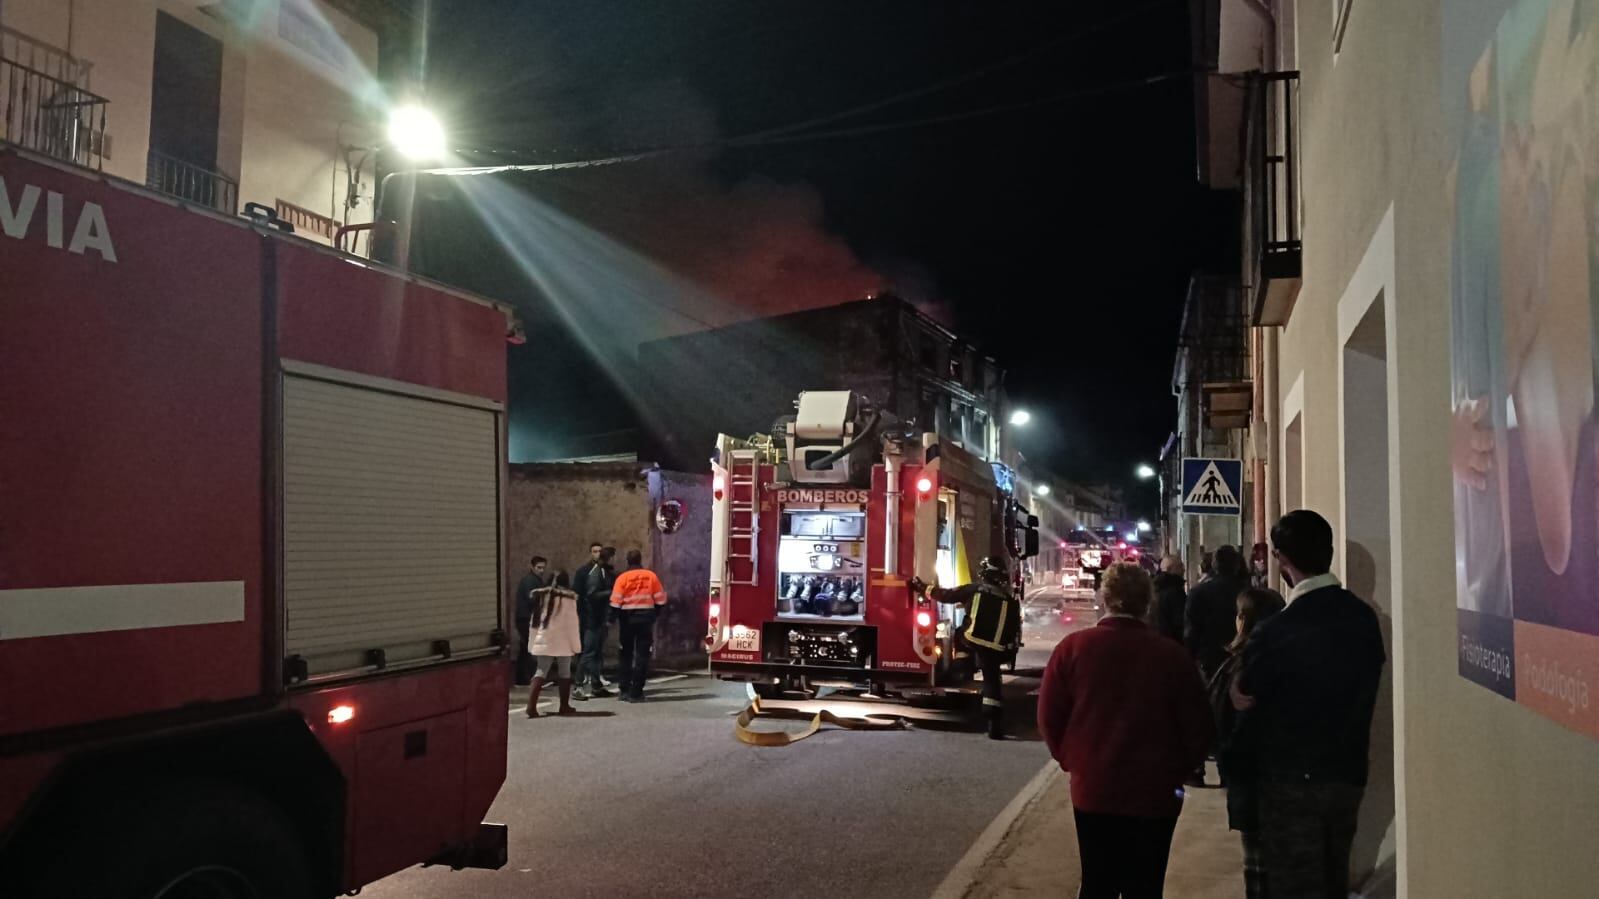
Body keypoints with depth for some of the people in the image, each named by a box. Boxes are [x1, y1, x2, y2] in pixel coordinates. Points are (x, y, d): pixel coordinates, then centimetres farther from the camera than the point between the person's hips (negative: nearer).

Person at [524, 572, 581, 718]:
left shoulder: (542, 596, 7)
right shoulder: (569, 598, -6)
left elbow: (535, 621, 9)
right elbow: (572, 623, -7)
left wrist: (533, 643, 12)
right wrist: (575, 645, -3)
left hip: (544, 641, 3)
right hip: (563, 642, -3)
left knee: (541, 672, 4)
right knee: (564, 673, 9)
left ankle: (531, 704, -12)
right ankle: (564, 706, 14)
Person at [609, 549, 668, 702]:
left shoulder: (623, 578, -6)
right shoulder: (651, 576, -1)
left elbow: (616, 603, -10)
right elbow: (660, 600, 1)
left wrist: (618, 616, 5)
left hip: (628, 617, 0)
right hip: (646, 617, 0)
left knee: (626, 654, 14)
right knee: (642, 655, 4)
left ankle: (625, 690, 15)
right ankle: (636, 692, 0)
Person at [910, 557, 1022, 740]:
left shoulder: (974, 589, 2)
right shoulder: (1012, 600, 8)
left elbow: (946, 595, 5)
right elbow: (1016, 628, 10)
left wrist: (923, 588, 16)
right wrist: (1010, 648, 22)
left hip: (971, 642, -1)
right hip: (996, 649, 1)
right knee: (993, 682, 7)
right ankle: (995, 726, 0)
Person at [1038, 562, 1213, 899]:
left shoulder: (1073, 647, -9)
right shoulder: (1171, 654, -12)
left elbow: (1049, 717, -4)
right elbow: (1197, 727, -5)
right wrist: (1176, 771, 11)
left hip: (1092, 789, 1)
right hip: (1154, 794, -1)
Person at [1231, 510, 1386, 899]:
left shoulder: (1277, 630, -22)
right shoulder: (1365, 617, -4)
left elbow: (1243, 701, -10)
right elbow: (1363, 685, 7)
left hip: (1293, 779, -6)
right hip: (1349, 772, 6)